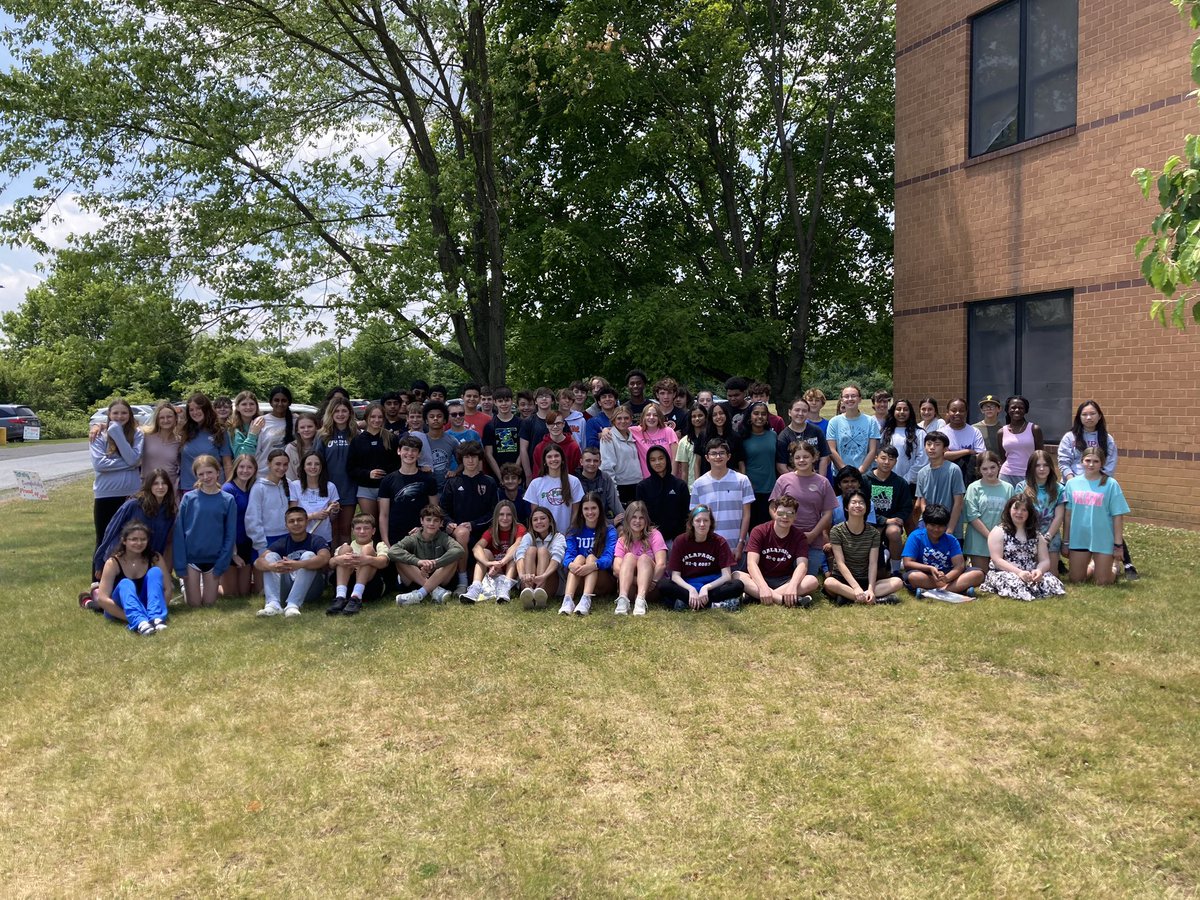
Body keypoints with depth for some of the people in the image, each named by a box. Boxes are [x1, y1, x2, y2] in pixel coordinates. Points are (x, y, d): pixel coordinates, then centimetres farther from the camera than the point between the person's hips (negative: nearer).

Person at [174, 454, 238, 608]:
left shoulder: (228, 500, -4)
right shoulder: (189, 498, -6)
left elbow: (230, 535, -2)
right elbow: (179, 532, -5)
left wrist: (222, 564, -8)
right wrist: (180, 565, -9)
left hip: (214, 559, 1)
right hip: (191, 557, -1)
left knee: (209, 603, 8)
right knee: (194, 603, 6)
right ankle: (185, 584, 33)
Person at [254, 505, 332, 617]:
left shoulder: (316, 540, -3)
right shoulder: (282, 543, 6)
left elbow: (324, 558, -27)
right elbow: (258, 562, -11)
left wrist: (299, 565, -45)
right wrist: (272, 567, -36)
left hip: (310, 590, -3)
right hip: (286, 589, 3)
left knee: (308, 555, -23)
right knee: (271, 556, -10)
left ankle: (292, 605, -35)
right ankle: (273, 604, -30)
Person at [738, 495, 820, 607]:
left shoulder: (799, 536, 0)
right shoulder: (759, 532, -6)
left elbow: (802, 564, -15)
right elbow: (751, 563, -18)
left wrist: (792, 586, -37)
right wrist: (763, 587, -36)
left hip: (785, 581, 2)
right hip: (761, 579, -2)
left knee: (812, 581, -27)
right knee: (737, 576, -31)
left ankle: (755, 595, -31)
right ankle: (782, 599, -41)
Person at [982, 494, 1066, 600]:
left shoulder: (1036, 535, 16)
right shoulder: (999, 531, 1)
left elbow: (1045, 561, 9)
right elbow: (997, 560, -9)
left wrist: (1039, 570, -16)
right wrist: (1018, 572, -23)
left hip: (1031, 576, 4)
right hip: (1003, 573, -4)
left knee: (1051, 582, -27)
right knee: (1017, 584, -38)